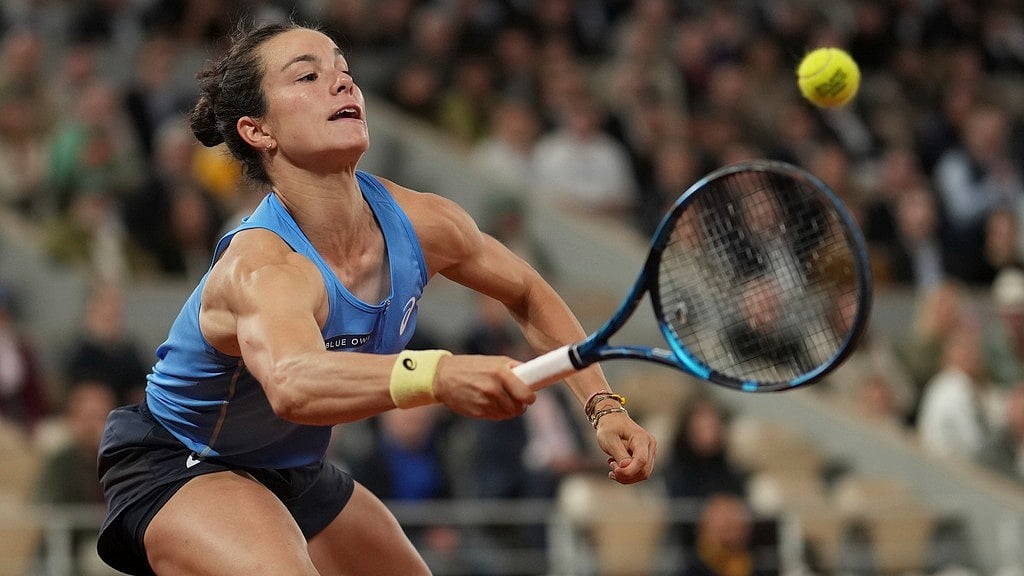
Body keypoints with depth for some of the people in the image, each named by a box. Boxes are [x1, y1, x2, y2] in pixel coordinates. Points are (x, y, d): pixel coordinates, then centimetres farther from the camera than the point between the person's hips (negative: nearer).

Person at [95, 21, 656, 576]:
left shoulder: (421, 222, -13)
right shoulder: (261, 265, -35)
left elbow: (529, 296, 9)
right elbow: (293, 384, -58)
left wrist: (603, 405, -4)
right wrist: (438, 376, -75)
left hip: (293, 470, 8)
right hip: (175, 467, -8)